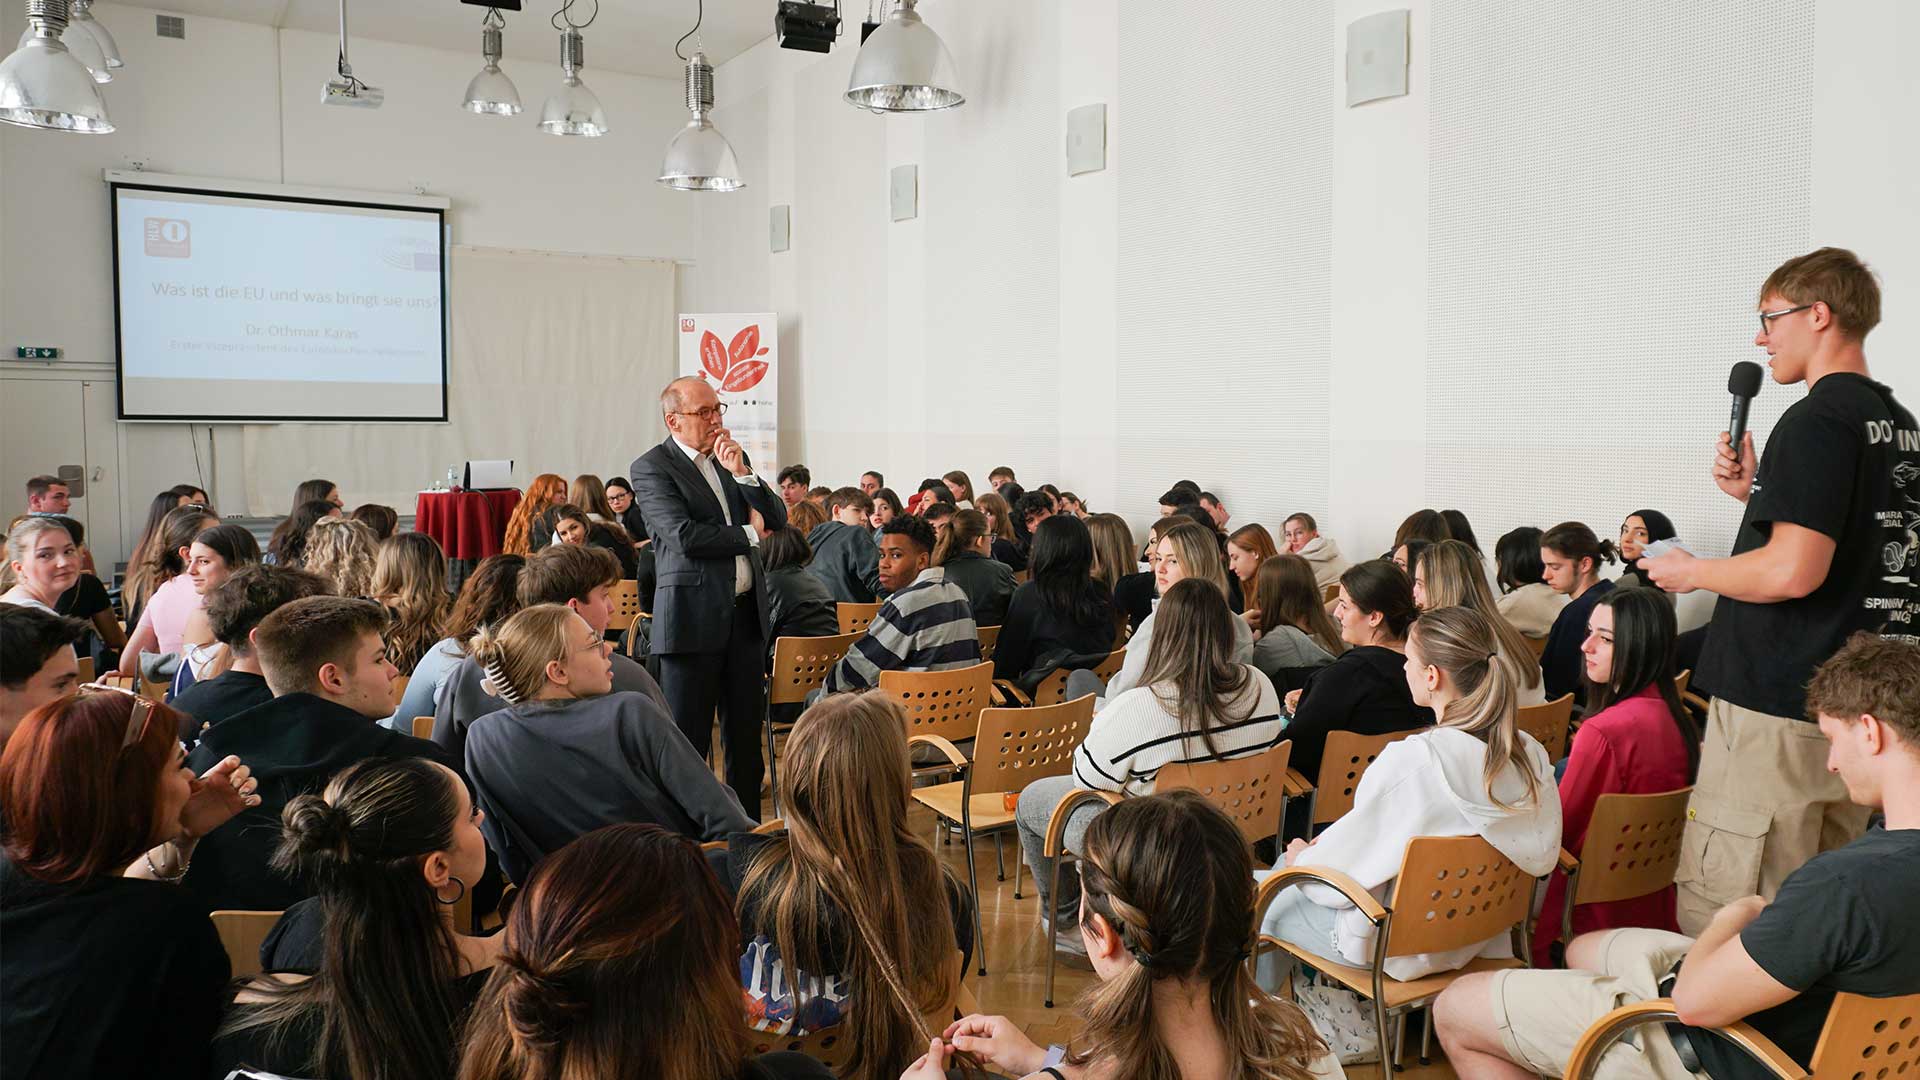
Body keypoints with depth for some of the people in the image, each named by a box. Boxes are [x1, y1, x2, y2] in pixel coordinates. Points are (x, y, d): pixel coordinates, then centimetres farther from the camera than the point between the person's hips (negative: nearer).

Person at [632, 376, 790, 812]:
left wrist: (741, 472, -5)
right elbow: (684, 536, -18)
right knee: (688, 741, 2)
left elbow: (777, 518, 9)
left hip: (747, 613, 6)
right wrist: (747, 534, -5)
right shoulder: (651, 468, -6)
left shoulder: (732, 456, 13)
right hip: (694, 617, -6)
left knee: (746, 734, 12)